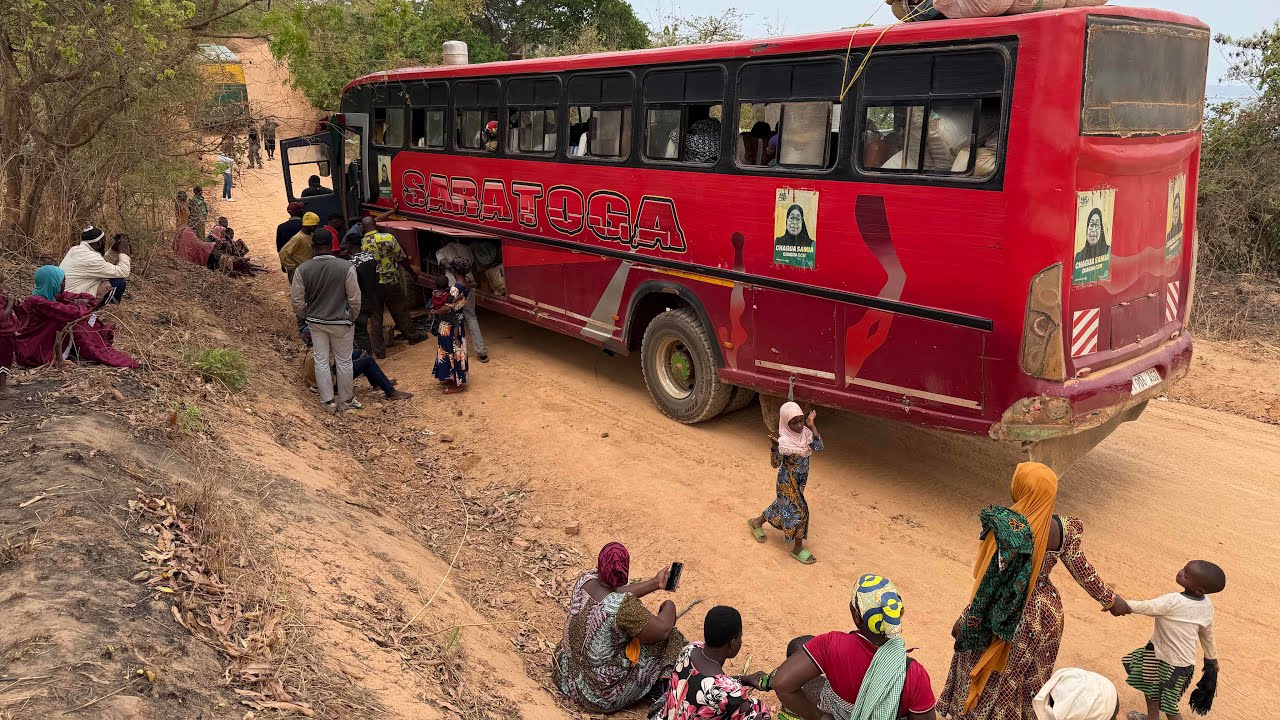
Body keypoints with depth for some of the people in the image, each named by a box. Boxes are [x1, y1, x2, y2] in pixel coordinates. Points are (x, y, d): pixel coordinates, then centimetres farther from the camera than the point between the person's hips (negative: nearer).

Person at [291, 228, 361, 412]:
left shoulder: (302, 270, -11)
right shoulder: (346, 267, -18)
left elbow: (297, 301, -4)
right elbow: (355, 299, -11)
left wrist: (306, 317, 14)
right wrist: (352, 318, 6)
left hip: (315, 323, 2)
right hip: (340, 323, -2)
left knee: (321, 361, 13)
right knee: (344, 362, 11)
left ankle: (328, 401, 18)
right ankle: (345, 400, 23)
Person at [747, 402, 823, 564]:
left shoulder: (806, 433, -8)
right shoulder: (783, 440, -26)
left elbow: (818, 447, -19)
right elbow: (775, 463, -24)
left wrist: (812, 426, -17)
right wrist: (775, 446, -41)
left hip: (800, 480, 7)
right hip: (787, 482, -7)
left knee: (782, 505, 23)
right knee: (798, 510, -5)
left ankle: (757, 522, 47)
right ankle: (798, 548, 12)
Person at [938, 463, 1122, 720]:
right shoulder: (1064, 529, -13)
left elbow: (989, 585, -22)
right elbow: (1083, 572, -1)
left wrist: (965, 620, -11)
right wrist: (1111, 599, 18)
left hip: (1005, 619, -4)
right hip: (1045, 614, 4)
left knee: (987, 679, 18)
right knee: (1030, 679, 26)